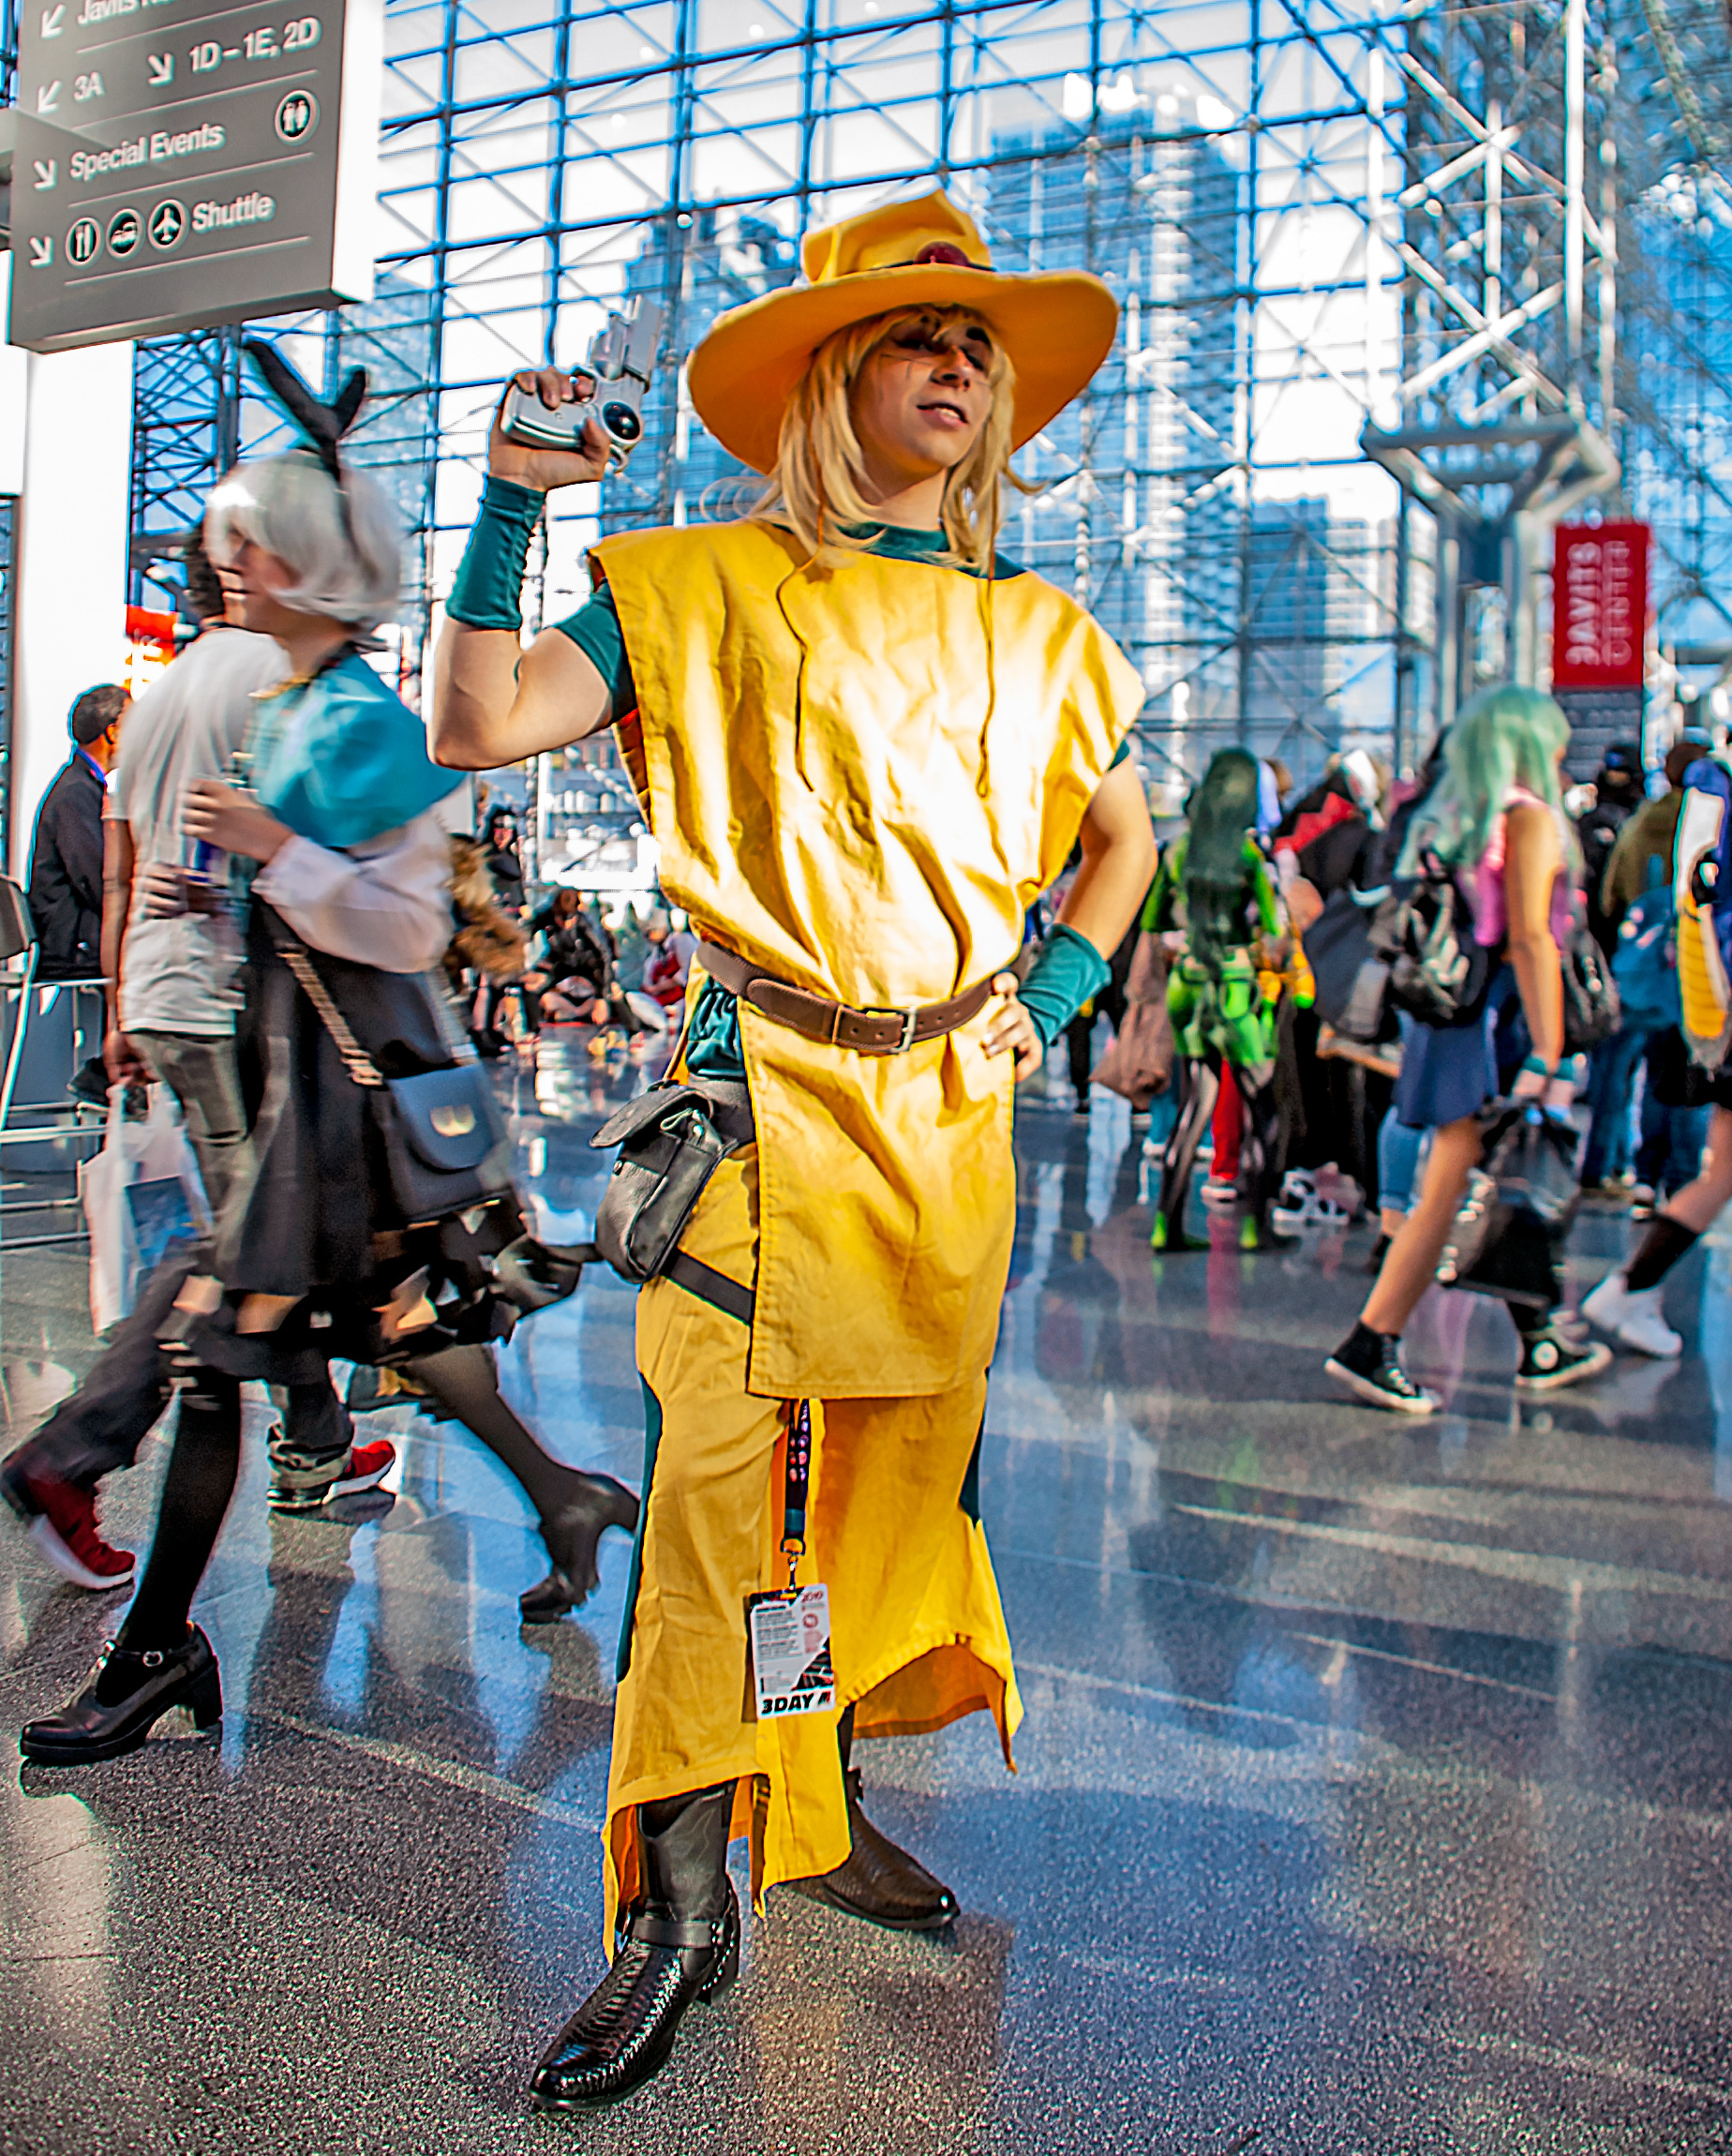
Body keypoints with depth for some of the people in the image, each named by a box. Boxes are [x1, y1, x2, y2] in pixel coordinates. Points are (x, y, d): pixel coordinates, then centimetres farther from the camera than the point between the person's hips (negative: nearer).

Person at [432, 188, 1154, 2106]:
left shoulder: (1035, 637, 13)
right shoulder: (707, 591, 2)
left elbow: (1124, 832, 27)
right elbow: (476, 725, -6)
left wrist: (1055, 991, 13)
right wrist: (511, 505, -13)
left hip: (950, 1106, 5)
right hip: (762, 1085, -4)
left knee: (900, 1464, 10)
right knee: (719, 1467, -11)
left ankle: (816, 1802, 29)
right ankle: (680, 1895, 3)